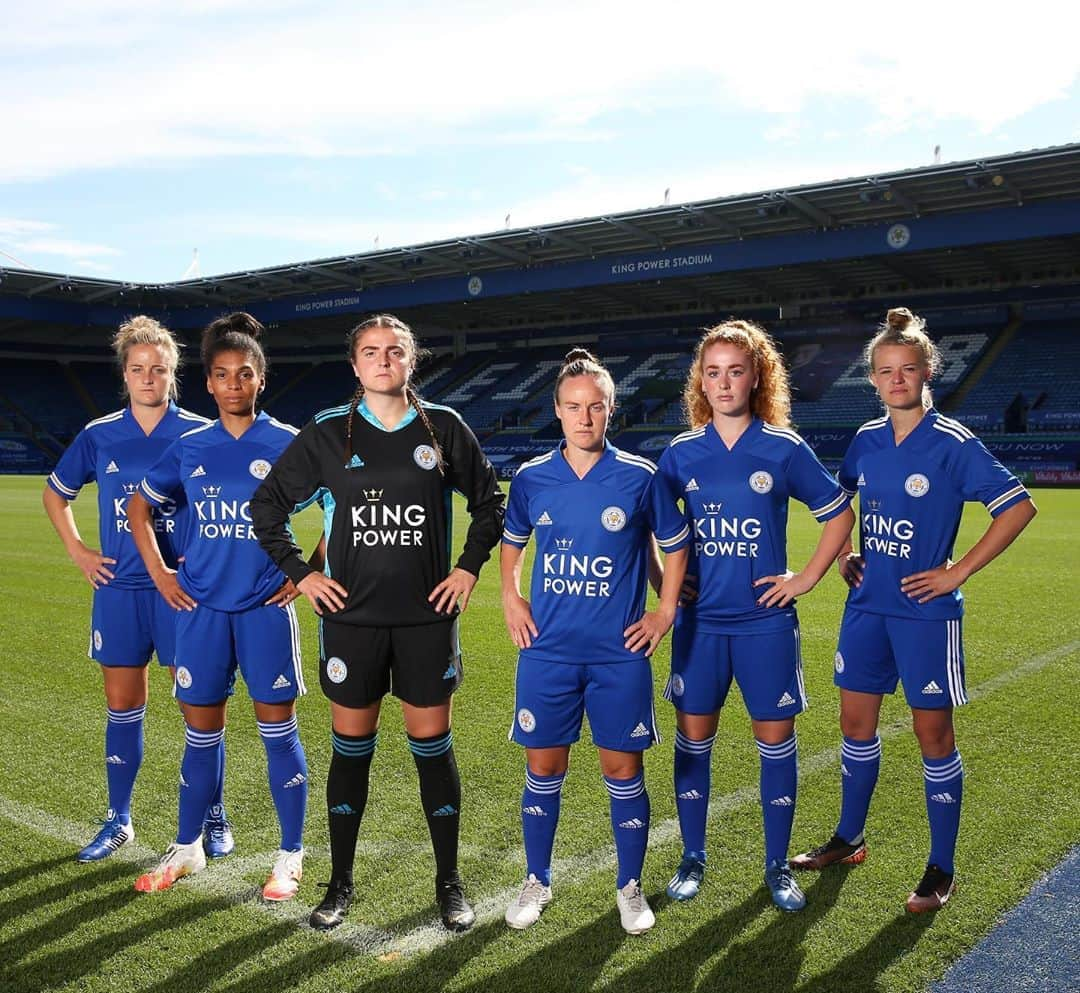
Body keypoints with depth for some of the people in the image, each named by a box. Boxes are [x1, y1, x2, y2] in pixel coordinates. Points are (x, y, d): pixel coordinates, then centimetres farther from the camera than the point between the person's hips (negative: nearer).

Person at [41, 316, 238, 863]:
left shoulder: (200, 434, -4)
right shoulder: (98, 436, 4)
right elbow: (55, 493, 19)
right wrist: (77, 550, 9)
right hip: (119, 591, 3)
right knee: (121, 707, 11)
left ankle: (213, 818, 17)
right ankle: (119, 820, 25)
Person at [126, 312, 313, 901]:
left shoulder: (287, 443, -4)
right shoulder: (190, 447, 5)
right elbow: (139, 506, 17)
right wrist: (159, 574, 8)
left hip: (266, 606, -3)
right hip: (201, 607, 3)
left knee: (278, 729, 3)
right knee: (201, 731, 12)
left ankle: (290, 858, 16)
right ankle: (186, 848, 30)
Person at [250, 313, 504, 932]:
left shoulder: (443, 428, 1)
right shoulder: (328, 434, 1)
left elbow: (490, 501, 12)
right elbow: (268, 504, 8)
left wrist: (470, 567, 3)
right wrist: (300, 573, 1)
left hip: (427, 615, 0)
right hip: (352, 615, 0)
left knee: (433, 744, 6)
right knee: (351, 746, 8)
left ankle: (450, 883, 21)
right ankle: (341, 884, 24)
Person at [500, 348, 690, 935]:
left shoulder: (639, 477, -4)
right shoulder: (531, 478, 1)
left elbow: (675, 544, 9)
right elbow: (511, 540, 20)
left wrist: (665, 611, 4)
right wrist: (510, 597, 9)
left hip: (620, 651, -1)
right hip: (547, 649, 2)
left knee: (623, 771, 6)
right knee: (543, 769, 9)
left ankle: (630, 888, 25)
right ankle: (536, 882, 29)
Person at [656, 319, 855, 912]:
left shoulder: (784, 449, -4)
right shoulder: (682, 453, 2)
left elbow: (840, 514, 5)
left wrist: (807, 578, -1)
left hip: (764, 619, -1)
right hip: (699, 618, 2)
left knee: (775, 738, 5)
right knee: (693, 737, 7)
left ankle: (777, 866, 22)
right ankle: (693, 859, 24)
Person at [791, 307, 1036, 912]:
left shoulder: (953, 443, -11)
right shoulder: (867, 440, 5)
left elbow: (1019, 507, -12)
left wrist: (958, 572, -14)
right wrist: (844, 554, 8)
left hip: (925, 611, -5)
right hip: (867, 604, 6)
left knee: (933, 733, 4)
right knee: (857, 724, 13)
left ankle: (942, 869, 18)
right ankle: (850, 839, 32)